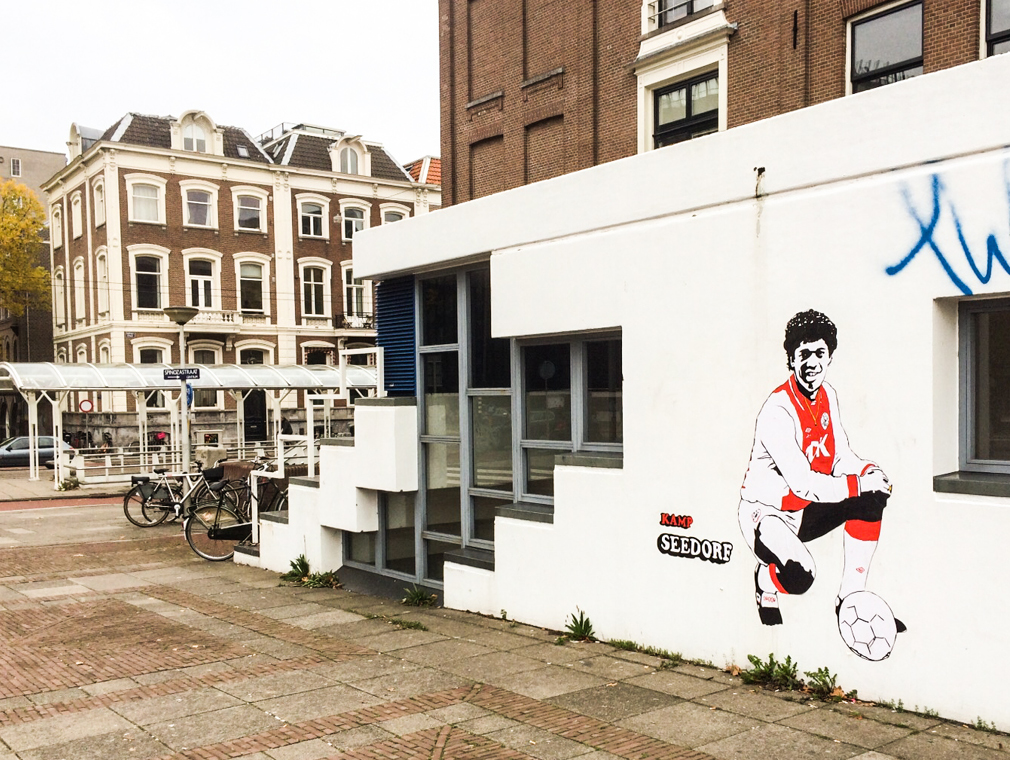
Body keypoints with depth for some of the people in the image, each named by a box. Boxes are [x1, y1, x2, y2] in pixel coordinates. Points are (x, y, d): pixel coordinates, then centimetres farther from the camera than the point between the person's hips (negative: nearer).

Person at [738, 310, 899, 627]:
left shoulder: (828, 396, 3)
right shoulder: (777, 411, -25)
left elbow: (840, 456, 8)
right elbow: (803, 484, -27)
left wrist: (868, 470, -13)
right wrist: (858, 484, -25)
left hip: (806, 512, 8)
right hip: (766, 514, -8)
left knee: (872, 496, -11)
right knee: (800, 576, -31)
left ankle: (850, 595, -3)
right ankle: (766, 578, 8)